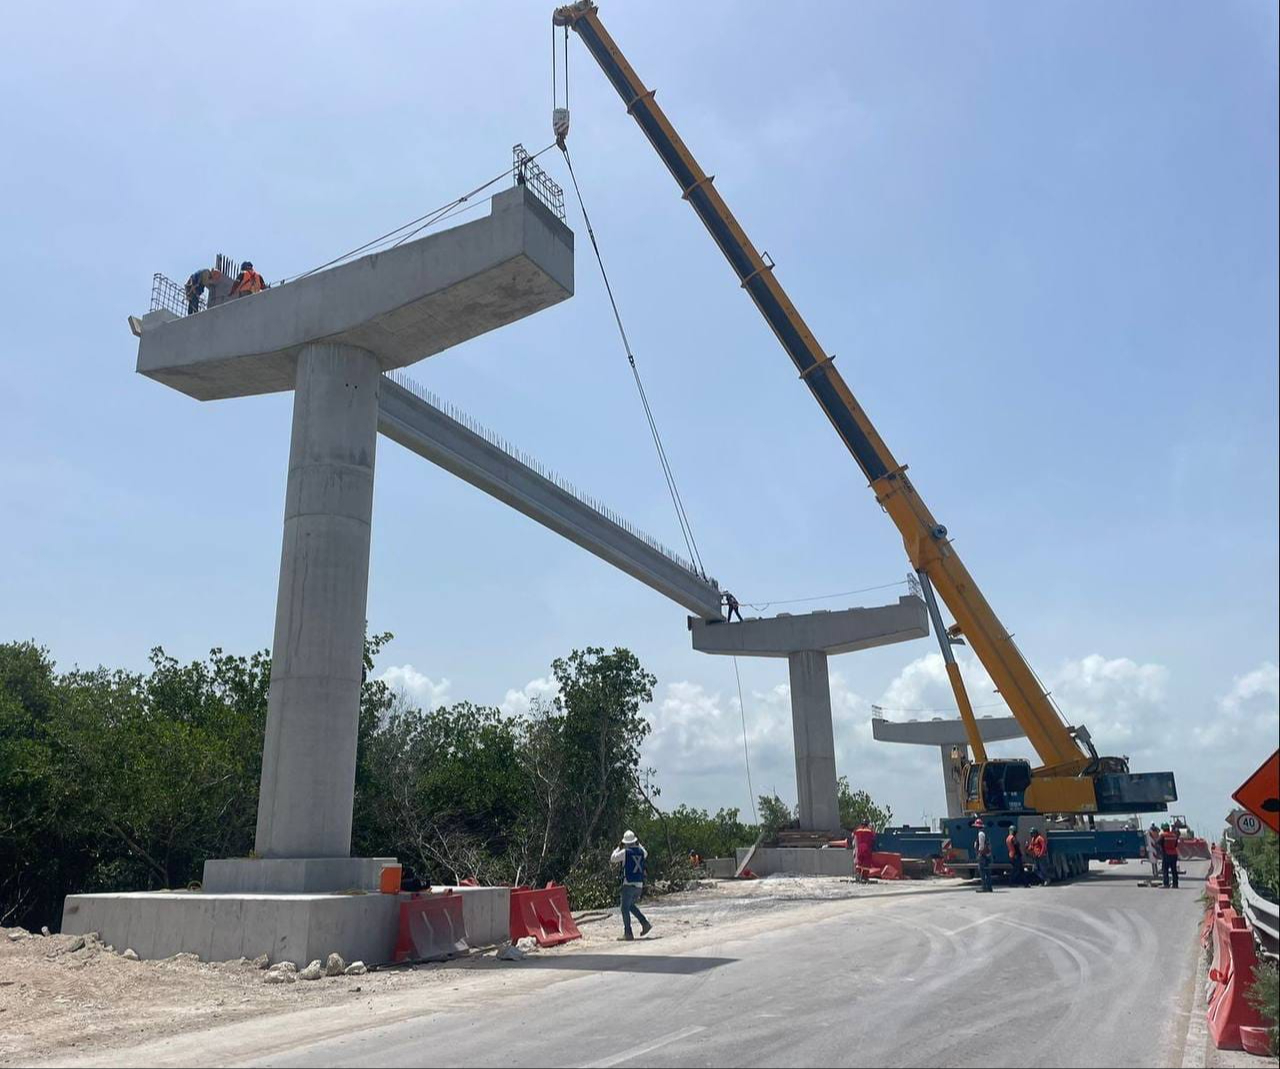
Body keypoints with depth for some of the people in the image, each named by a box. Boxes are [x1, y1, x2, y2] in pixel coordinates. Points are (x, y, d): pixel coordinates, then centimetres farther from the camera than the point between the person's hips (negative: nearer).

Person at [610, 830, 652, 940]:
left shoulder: (625, 852, -9)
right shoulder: (641, 852, 6)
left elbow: (613, 859, 5)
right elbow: (645, 853, 32)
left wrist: (619, 848, 13)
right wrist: (638, 844, 35)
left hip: (629, 884, -6)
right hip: (640, 884, 6)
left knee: (625, 908, 1)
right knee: (631, 905, 22)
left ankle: (628, 933, -4)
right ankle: (645, 924, 11)